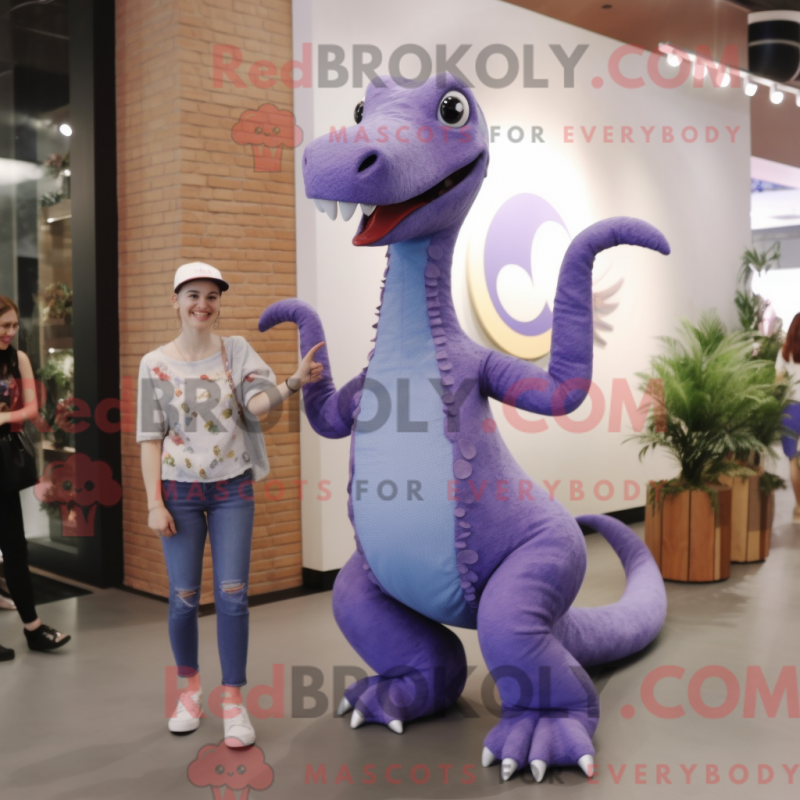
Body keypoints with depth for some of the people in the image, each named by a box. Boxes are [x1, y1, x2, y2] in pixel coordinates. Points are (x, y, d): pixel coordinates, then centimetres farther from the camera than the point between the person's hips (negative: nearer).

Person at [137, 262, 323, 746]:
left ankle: (234, 700, 10)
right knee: (184, 597, 4)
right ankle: (190, 684, 28)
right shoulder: (155, 365, -2)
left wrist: (295, 383, -37)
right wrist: (154, 502, -7)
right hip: (179, 492, 0)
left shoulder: (237, 351, -1)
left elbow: (259, 403, -17)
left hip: (233, 489, 0)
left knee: (233, 595, -2)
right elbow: (150, 439, -1)